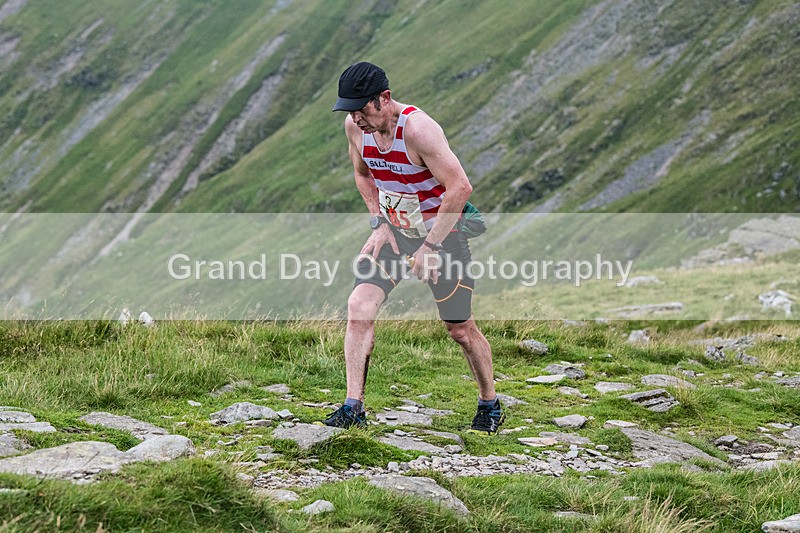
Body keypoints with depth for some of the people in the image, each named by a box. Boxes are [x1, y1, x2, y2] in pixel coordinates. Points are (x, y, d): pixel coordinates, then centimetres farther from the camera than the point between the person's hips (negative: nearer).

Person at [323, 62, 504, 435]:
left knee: (460, 329, 4)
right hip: (393, 230, 5)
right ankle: (353, 407, -13)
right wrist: (379, 223, 0)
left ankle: (490, 406, 26)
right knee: (359, 306, -15)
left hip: (441, 232, -5)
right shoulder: (355, 126, -8)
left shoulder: (418, 129, -28)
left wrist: (431, 246, -24)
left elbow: (460, 187, -26)